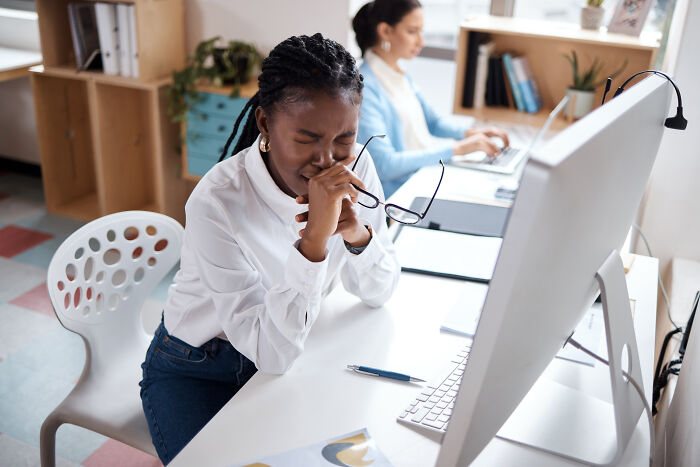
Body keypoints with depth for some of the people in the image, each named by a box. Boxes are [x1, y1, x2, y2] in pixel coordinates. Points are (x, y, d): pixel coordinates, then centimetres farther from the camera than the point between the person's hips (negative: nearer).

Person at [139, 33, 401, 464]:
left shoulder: (353, 170, -15)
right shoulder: (218, 202, -31)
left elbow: (378, 293, -6)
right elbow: (272, 352, -31)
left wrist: (358, 234, -28)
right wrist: (314, 238, -43)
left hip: (284, 353, 4)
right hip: (197, 372, -3)